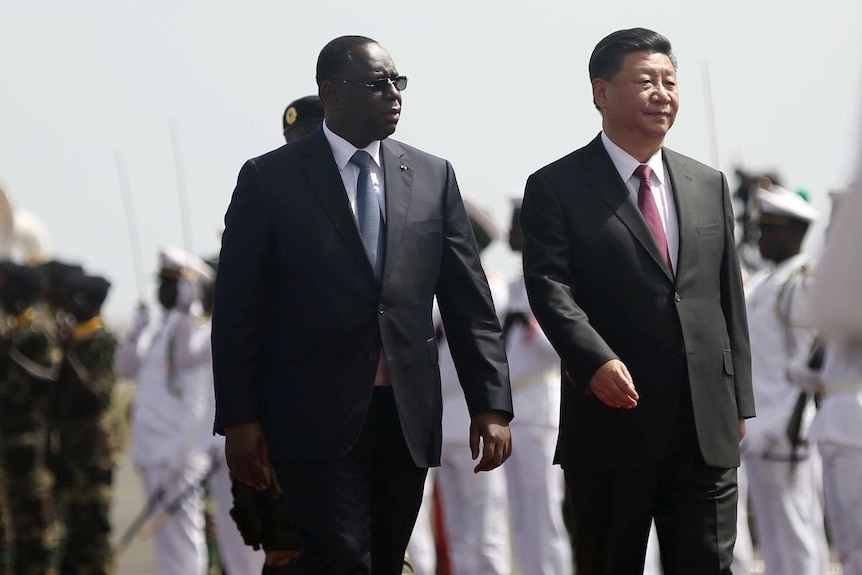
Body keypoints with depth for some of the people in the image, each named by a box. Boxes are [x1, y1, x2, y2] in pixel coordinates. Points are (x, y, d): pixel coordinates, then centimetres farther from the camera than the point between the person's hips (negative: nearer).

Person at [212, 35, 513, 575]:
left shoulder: (433, 176, 10)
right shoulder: (270, 179, 0)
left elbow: (470, 301, 8)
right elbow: (238, 308, 0)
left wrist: (492, 405, 1)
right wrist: (239, 419, -6)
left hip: (408, 418, 4)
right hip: (319, 417, -4)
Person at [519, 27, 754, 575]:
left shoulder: (710, 186, 14)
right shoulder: (556, 188, -1)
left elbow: (729, 299, 16)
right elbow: (550, 288, -13)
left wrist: (739, 401, 12)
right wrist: (596, 361, -30)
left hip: (709, 430, 4)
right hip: (612, 423, -4)